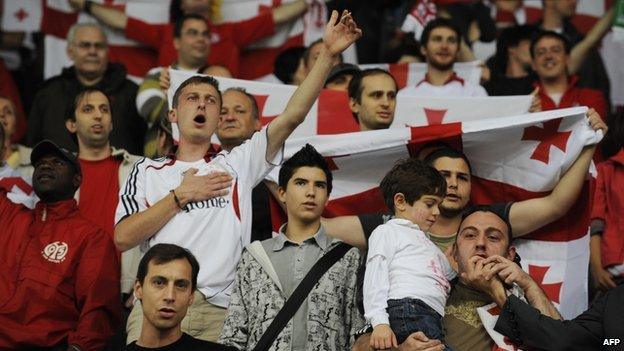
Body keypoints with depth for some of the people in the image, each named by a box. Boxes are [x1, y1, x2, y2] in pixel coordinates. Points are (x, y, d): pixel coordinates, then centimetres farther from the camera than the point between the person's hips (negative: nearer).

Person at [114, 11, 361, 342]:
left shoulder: (236, 164, 17)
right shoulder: (147, 170, 17)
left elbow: (293, 115, 7)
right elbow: (123, 237, 4)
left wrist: (327, 53, 0)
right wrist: (181, 195, 2)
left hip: (218, 309, 0)